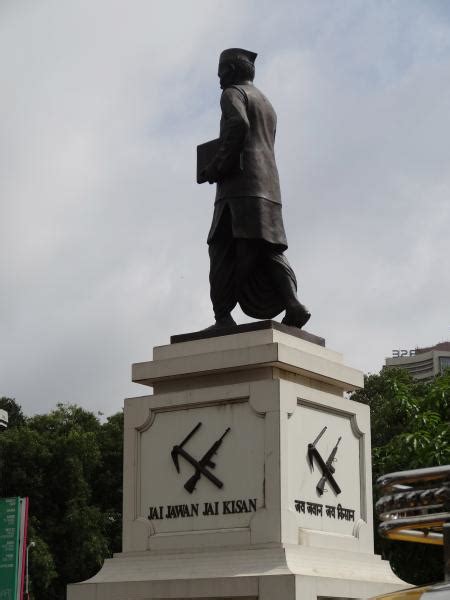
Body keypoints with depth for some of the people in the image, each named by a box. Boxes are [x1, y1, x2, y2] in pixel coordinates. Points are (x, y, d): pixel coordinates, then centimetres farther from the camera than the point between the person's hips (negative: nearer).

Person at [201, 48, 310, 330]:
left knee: (223, 249, -10)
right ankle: (292, 303, -16)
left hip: (240, 183, -8)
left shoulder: (233, 93, 4)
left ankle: (223, 316, -19)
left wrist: (217, 167, -12)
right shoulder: (267, 105, 30)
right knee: (268, 249, 3)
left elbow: (238, 125, -17)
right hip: (268, 186, 8)